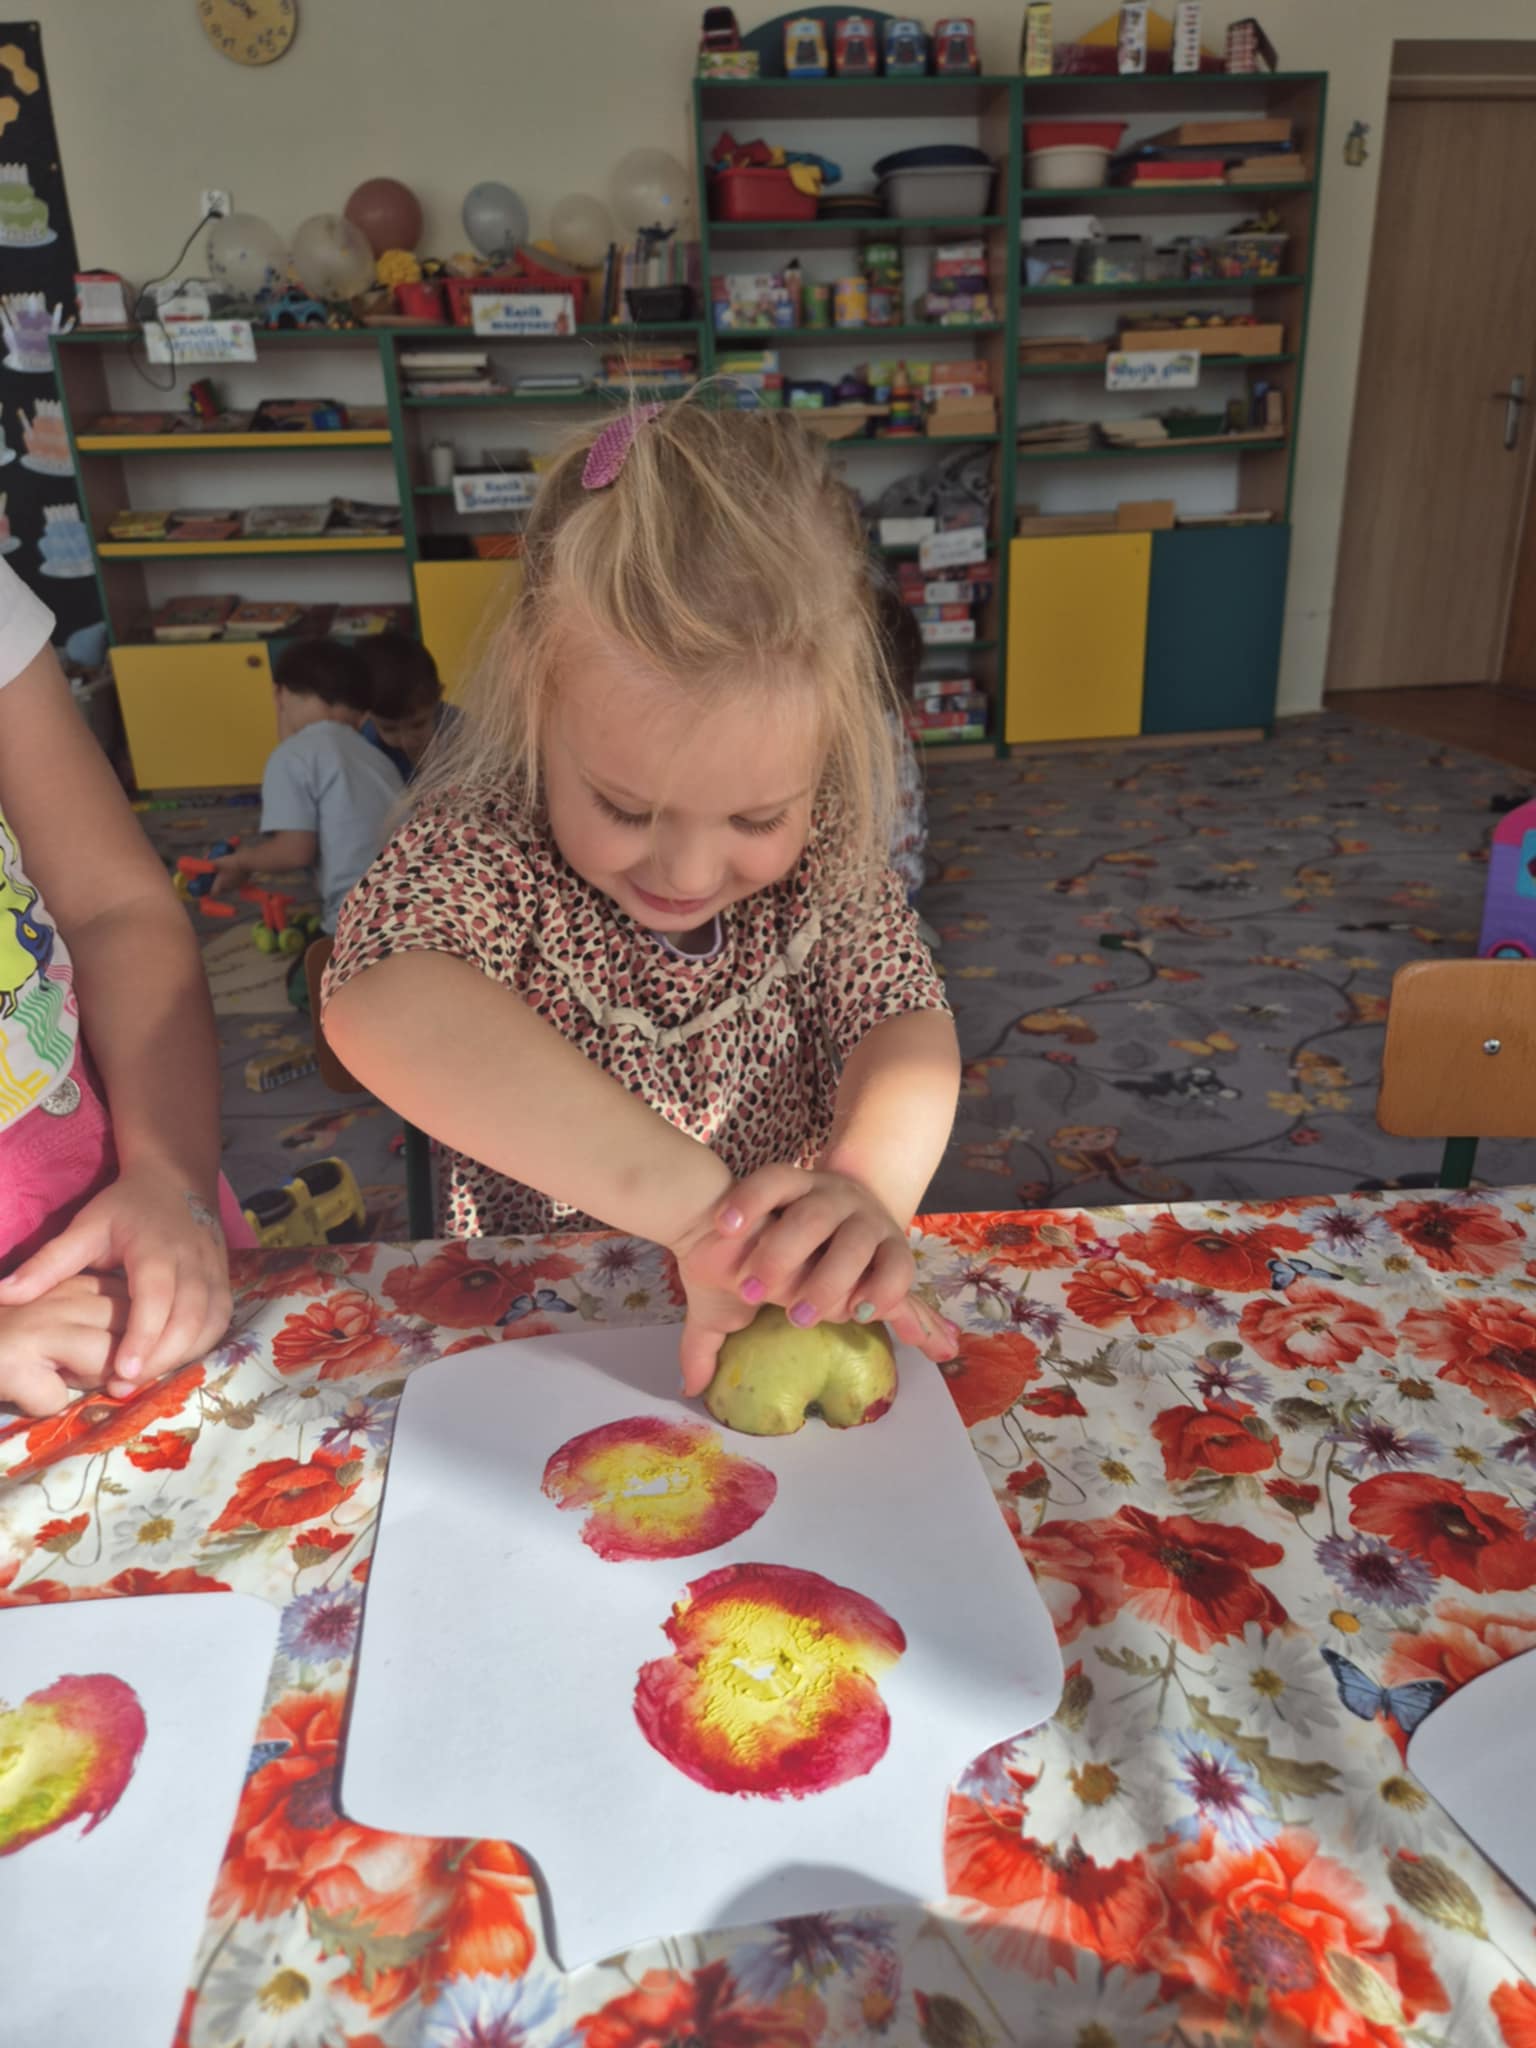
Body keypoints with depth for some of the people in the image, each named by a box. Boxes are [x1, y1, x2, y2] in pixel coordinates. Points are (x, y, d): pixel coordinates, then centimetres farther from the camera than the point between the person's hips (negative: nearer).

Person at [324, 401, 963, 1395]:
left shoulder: (828, 853, -6)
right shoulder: (482, 848, -18)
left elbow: (904, 1018, -12)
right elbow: (383, 1005, -36)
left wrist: (869, 1183, -34)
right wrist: (686, 1196, -45)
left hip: (793, 1307, 2)